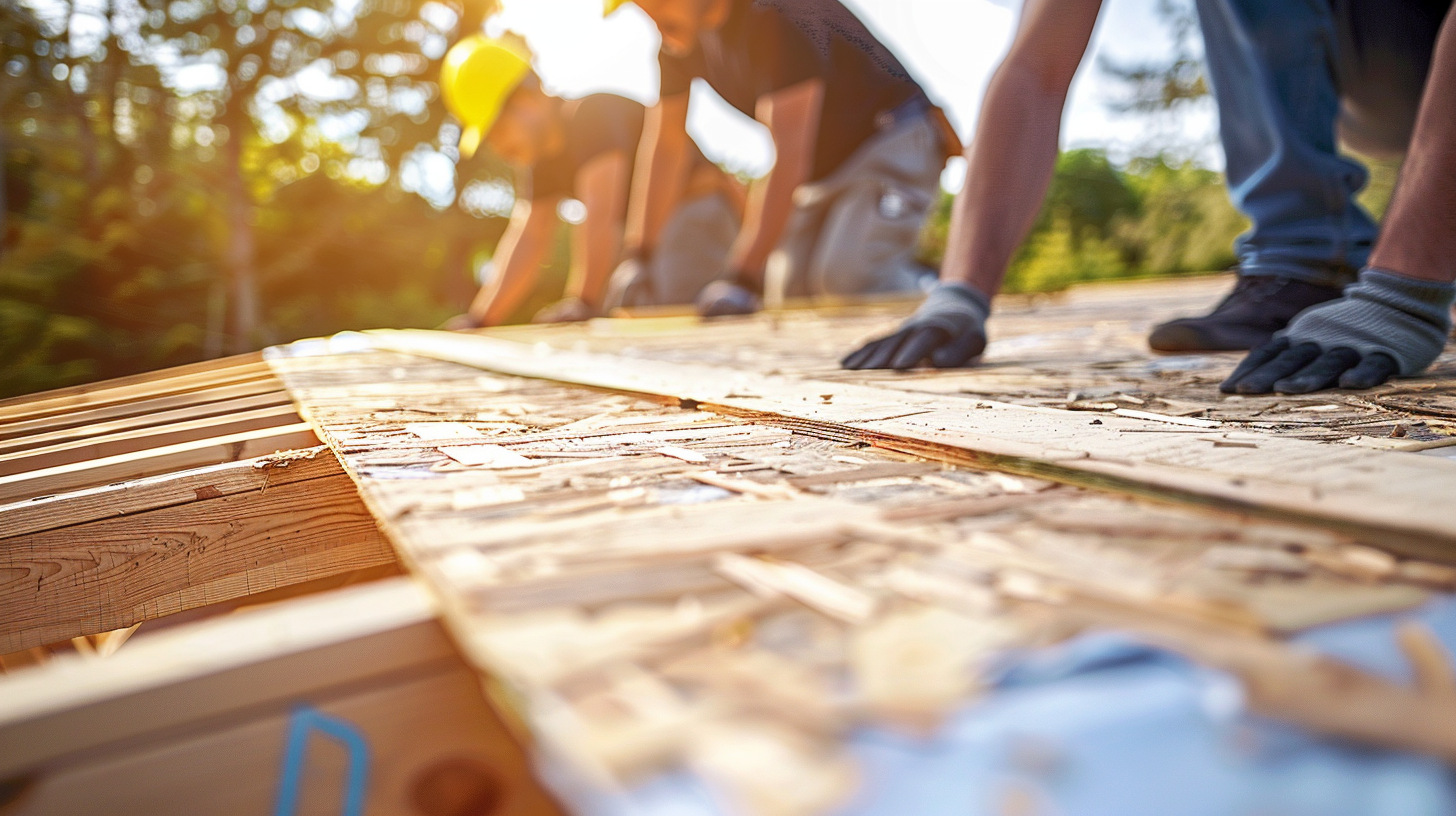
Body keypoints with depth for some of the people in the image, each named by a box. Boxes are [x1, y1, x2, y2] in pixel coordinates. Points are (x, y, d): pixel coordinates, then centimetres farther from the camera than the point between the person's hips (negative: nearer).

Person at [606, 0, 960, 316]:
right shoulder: (680, 33, -3)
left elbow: (789, 154, -34)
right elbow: (662, 146, 2)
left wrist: (741, 277, -38)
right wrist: (638, 255, -5)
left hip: (891, 144, -8)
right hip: (826, 164, 8)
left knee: (847, 279, -27)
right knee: (788, 290, -5)